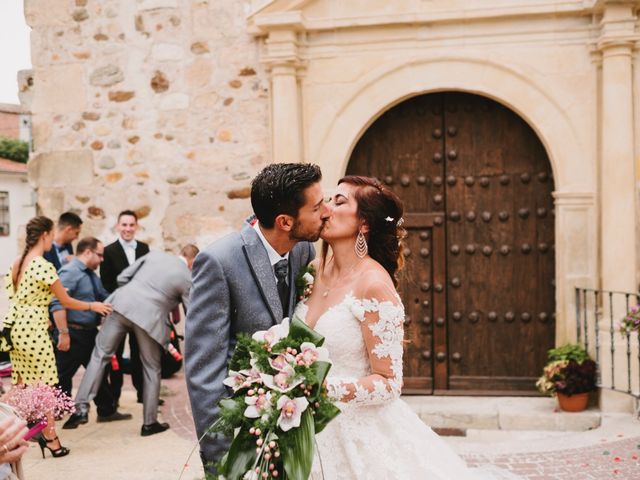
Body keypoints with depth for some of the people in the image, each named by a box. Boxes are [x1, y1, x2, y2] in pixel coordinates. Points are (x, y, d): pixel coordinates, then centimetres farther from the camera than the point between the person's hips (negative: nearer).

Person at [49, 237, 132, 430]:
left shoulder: (91, 274, 14)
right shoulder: (70, 272, -16)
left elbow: (104, 297, 22)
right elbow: (58, 304, -24)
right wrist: (63, 333, -25)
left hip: (90, 332, 10)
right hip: (73, 334, -10)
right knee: (62, 377, 2)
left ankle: (107, 411, 28)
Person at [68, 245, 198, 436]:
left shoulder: (155, 255, 13)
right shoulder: (187, 278, 3)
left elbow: (122, 277, 12)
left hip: (123, 304, 3)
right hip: (150, 317, -2)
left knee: (100, 354, 12)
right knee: (151, 369, 13)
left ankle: (82, 406, 4)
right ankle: (149, 423, 18)